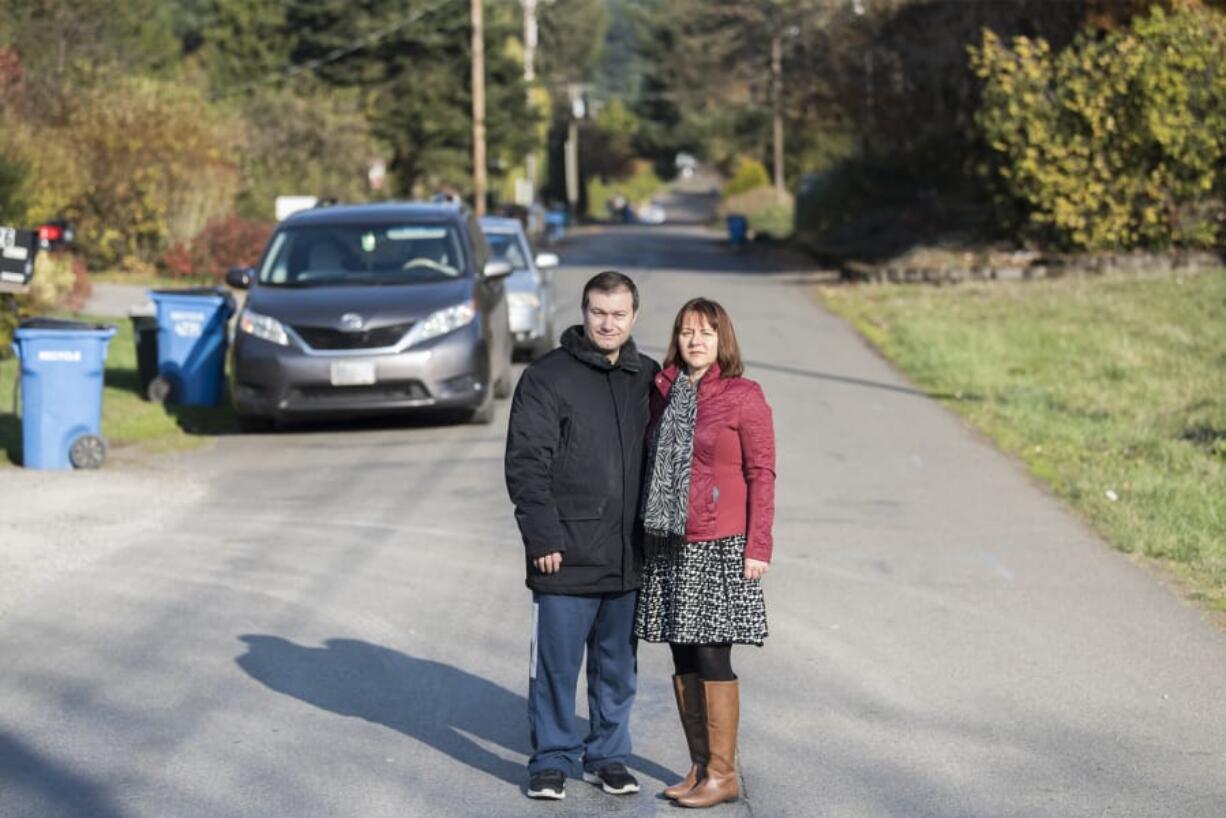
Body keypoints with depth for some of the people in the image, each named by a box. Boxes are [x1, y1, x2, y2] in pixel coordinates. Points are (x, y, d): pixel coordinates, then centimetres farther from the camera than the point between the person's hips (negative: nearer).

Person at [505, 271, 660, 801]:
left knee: (617, 669, 12)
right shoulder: (547, 378, -5)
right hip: (566, 558, -4)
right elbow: (525, 464, -9)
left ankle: (607, 756, 24)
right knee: (556, 667, 3)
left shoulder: (649, 379, 10)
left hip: (629, 559, 4)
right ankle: (553, 760, 15)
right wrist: (543, 537, -14)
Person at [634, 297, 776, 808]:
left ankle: (722, 774, 4)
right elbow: (651, 464, 15)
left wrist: (758, 546, -12)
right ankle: (699, 767, 19)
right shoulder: (663, 392, 10)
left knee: (712, 658, -5)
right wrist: (645, 533, 11)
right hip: (668, 545, 6)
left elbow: (761, 474, -7)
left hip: (718, 548, -6)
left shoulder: (744, 396, -5)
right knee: (683, 661, 9)